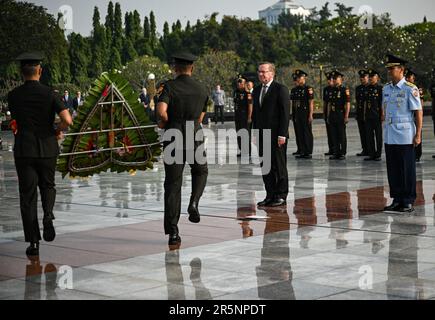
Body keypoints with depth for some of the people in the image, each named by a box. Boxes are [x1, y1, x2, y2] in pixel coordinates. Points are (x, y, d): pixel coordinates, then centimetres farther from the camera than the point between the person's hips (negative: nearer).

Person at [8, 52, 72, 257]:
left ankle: (33, 242, 2)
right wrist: (58, 131, 6)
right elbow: (67, 120, -15)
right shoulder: (49, 94, -6)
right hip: (47, 148, 0)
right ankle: (48, 214, -8)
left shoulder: (13, 96, -1)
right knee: (47, 186, 22)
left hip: (24, 150, 0)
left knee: (27, 196, 4)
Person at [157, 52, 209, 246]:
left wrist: (163, 123, -1)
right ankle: (194, 202, 2)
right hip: (195, 138, 1)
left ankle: (172, 232, 0)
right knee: (200, 172, 29)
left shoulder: (170, 86, -6)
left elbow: (161, 112, -21)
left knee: (172, 185, 3)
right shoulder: (202, 90, 5)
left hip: (173, 139, -1)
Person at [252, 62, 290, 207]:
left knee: (279, 166, -1)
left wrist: (282, 134, -16)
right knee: (265, 167, 7)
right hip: (262, 136, 7)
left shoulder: (281, 89, -6)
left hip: (277, 136, -7)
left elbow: (285, 113, -11)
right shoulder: (257, 90, 15)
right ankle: (270, 195, 13)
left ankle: (281, 196, 5)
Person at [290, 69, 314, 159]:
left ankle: (309, 152, 2)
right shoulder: (294, 90, 12)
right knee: (299, 133, 7)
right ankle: (302, 152, 12)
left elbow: (311, 103, -10)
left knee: (307, 133, -2)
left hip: (306, 115, -6)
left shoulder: (308, 89, -7)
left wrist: (310, 115, -15)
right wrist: (293, 115, 12)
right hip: (297, 115, 6)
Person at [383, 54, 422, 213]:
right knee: (392, 170, 9)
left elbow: (418, 112, -9)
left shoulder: (410, 89, -9)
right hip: (389, 137, 6)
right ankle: (397, 200, 19)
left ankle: (409, 202, 9)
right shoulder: (386, 89, 11)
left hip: (405, 137, -6)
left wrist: (418, 135, -12)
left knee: (407, 170, 1)